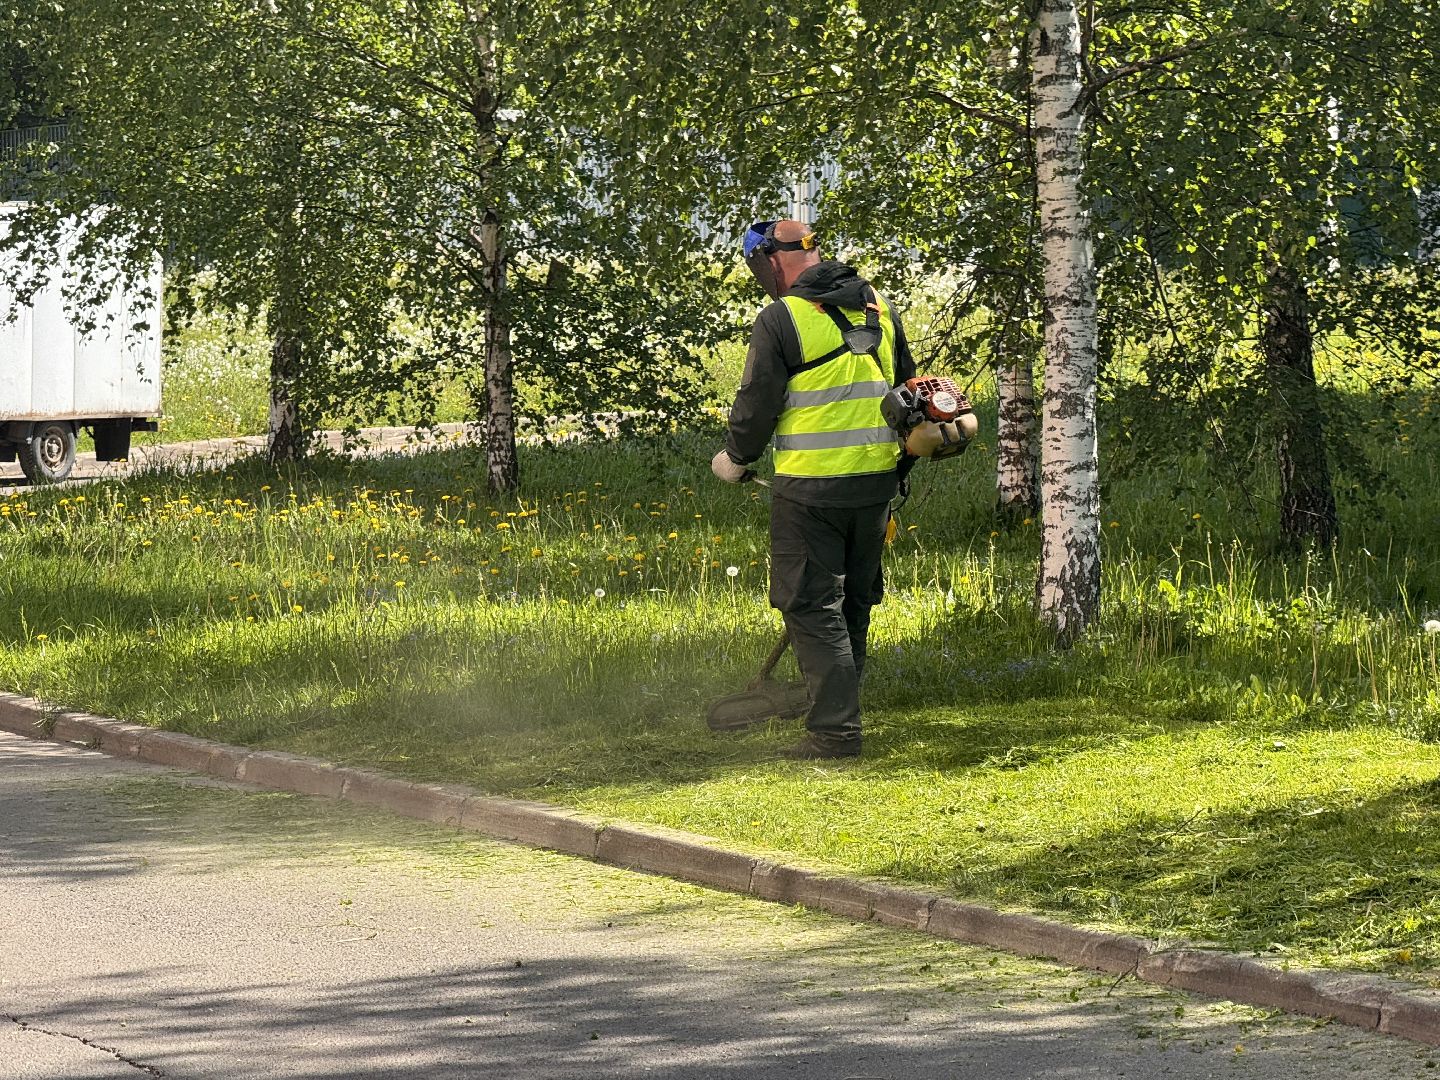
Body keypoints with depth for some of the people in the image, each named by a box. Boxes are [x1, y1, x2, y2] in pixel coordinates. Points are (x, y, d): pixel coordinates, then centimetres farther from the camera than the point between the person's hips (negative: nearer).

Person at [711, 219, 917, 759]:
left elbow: (756, 407, -8)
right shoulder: (879, 309, 11)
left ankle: (834, 730, -7)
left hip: (811, 487, -7)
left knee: (813, 608, -2)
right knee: (853, 604, 18)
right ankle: (839, 708, 26)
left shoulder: (781, 320, -11)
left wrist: (735, 459, 11)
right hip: (877, 483, 7)